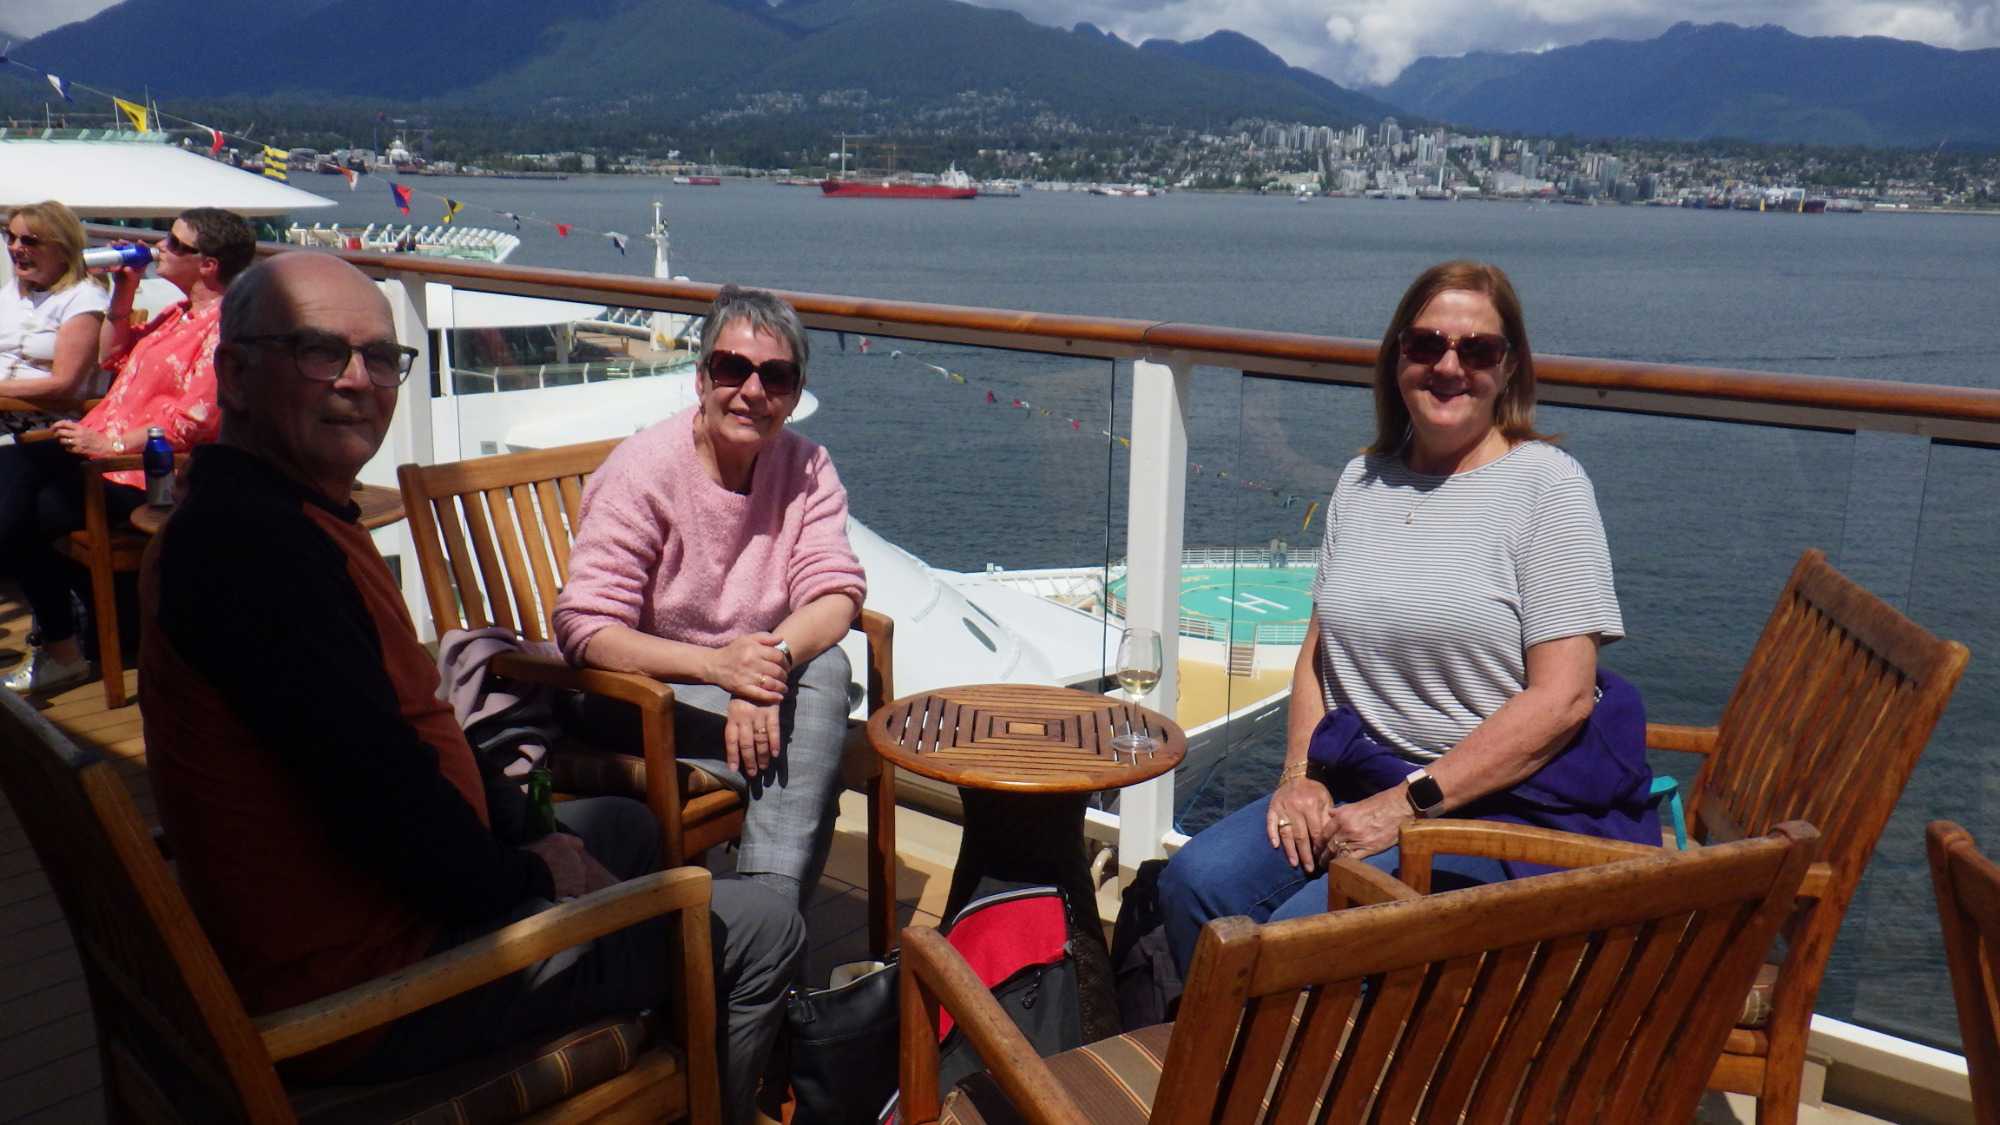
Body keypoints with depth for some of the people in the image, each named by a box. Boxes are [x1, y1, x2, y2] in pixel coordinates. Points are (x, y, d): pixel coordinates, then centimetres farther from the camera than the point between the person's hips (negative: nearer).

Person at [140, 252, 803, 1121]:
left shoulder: (238, 518, 10)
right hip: (365, 992, -11)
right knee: (763, 935, -3)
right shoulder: (255, 542, -25)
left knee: (624, 827, 31)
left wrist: (522, 848, 7)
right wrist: (525, 878, -12)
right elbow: (378, 793, -29)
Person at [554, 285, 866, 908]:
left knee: (823, 667, -28)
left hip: (750, 674, 5)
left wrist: (773, 660, -34)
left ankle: (771, 903, -30)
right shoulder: (644, 470, -16)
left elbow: (836, 594, -13)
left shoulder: (806, 469, -2)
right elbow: (584, 629, -23)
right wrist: (715, 664, -37)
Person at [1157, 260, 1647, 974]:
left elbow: (1563, 696, -12)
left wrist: (1407, 803, -15)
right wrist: (1299, 775, -2)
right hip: (1357, 781, 5)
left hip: (1501, 801, -5)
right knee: (1197, 883, -19)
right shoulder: (1363, 481, 13)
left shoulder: (1546, 482, -5)